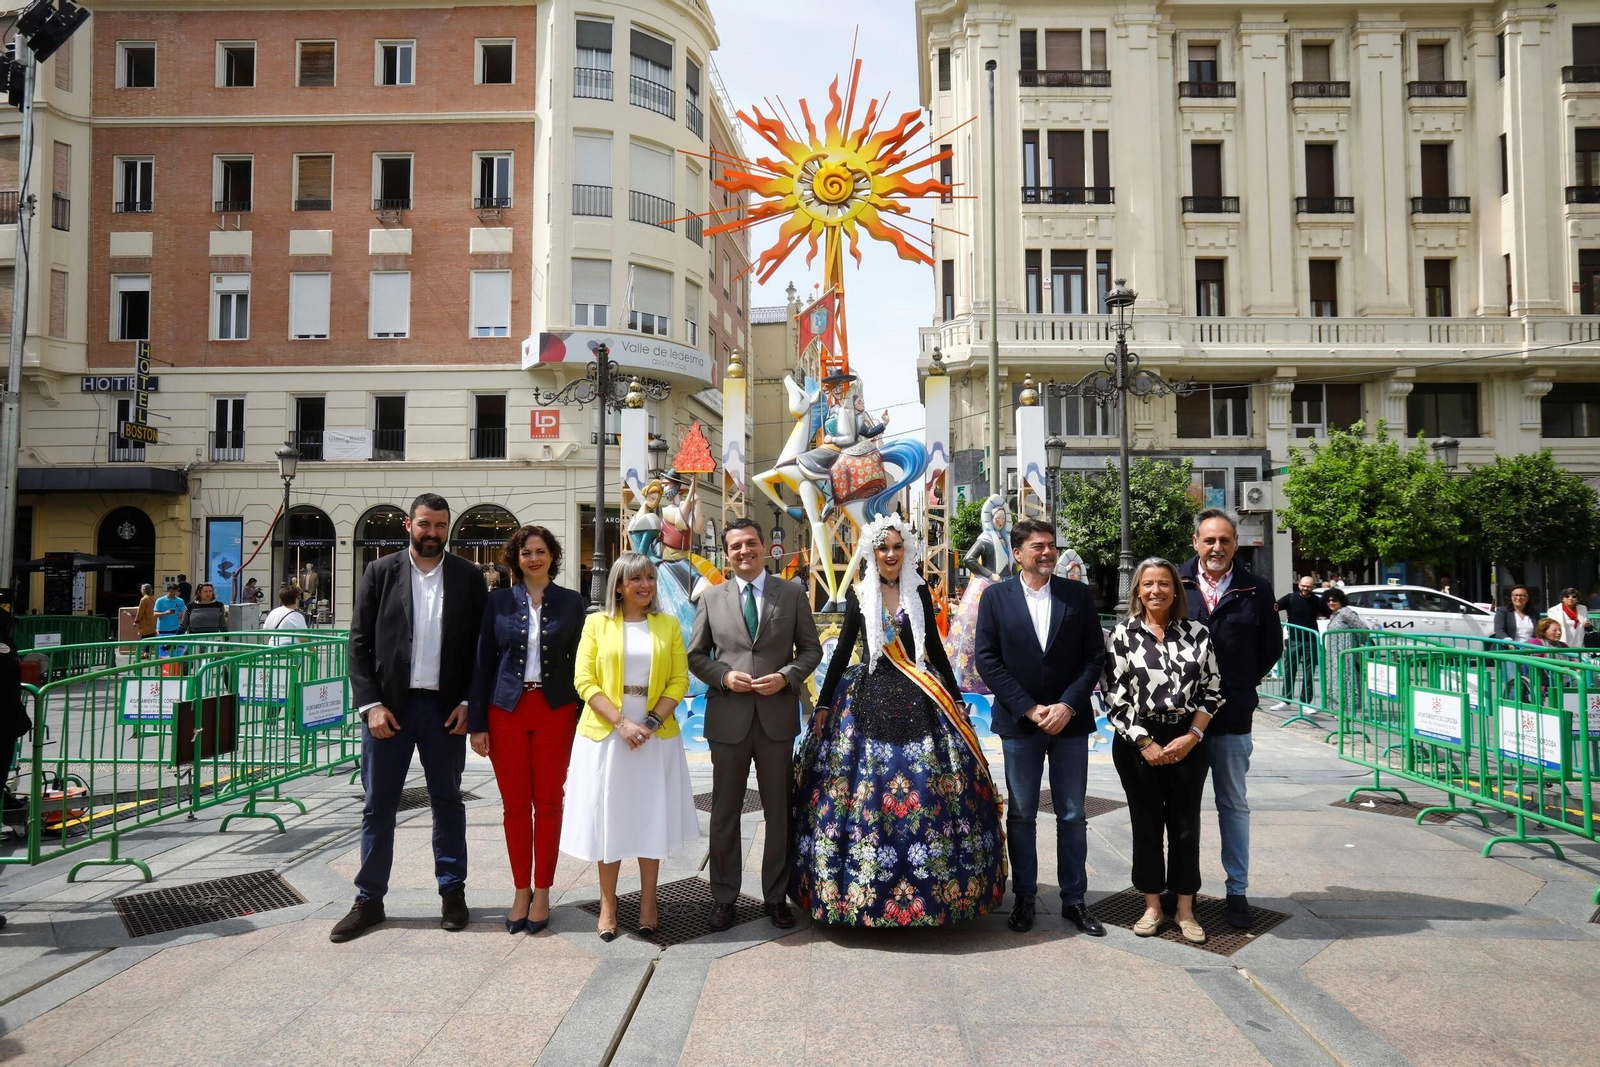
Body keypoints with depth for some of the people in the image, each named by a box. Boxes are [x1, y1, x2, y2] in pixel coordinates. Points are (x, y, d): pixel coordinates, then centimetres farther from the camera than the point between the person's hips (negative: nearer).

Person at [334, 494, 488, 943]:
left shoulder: (468, 577, 3)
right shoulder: (380, 573, 2)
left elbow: (480, 645, 3)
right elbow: (359, 643, 0)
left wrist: (468, 702, -5)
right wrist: (371, 704, -8)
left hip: (446, 707, 0)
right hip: (388, 704, 0)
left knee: (447, 800, 11)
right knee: (378, 805, 6)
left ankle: (452, 892, 23)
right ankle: (369, 900, 18)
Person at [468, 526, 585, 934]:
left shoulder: (570, 601, 4)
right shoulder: (498, 601, 4)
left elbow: (579, 661, 5)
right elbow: (483, 663, 4)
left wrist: (581, 717, -1)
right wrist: (477, 722, 0)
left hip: (555, 712, 0)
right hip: (507, 711, 0)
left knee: (548, 802, 3)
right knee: (514, 804, 5)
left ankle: (542, 892, 14)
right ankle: (521, 891, 17)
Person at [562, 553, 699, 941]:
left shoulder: (668, 624, 6)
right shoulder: (597, 623, 2)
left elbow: (679, 680, 2)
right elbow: (584, 681, -5)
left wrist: (651, 722, -12)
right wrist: (622, 723, -15)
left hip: (656, 736, 1)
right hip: (606, 734, -1)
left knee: (652, 818, 7)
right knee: (608, 817, 5)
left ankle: (648, 903, 18)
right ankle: (608, 902, 17)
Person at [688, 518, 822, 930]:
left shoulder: (792, 594, 3)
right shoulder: (711, 598, 5)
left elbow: (811, 648, 5)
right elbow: (696, 655, 8)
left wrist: (786, 676, -12)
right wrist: (724, 676, -10)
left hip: (777, 715, 0)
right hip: (728, 716, 0)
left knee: (779, 811, 9)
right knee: (725, 812, 9)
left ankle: (776, 896, 23)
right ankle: (724, 897, 22)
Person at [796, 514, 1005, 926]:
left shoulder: (919, 592, 7)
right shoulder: (858, 594, 5)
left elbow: (935, 647, 12)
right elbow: (843, 650, 8)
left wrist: (954, 695, 11)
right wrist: (823, 704, 5)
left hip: (918, 701, 1)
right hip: (869, 699, -1)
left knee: (928, 792, -3)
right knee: (864, 789, -3)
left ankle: (932, 883, 10)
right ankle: (861, 887, 9)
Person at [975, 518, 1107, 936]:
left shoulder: (1079, 595, 3)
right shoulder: (996, 597, 0)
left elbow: (1094, 655, 1)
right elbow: (987, 659, -4)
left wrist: (1068, 705, -11)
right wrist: (1030, 709, -11)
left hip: (1070, 720, 1)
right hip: (1018, 721, -1)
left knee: (1073, 816, 8)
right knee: (1021, 815, 8)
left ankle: (1074, 899, 19)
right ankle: (1024, 898, 20)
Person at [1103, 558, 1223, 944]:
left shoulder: (1197, 633, 2)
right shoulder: (1123, 635, -3)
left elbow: (1211, 691, 3)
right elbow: (1115, 697, -5)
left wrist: (1192, 737, -8)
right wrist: (1146, 743, -11)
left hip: (1188, 741, 1)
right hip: (1138, 742, -1)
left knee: (1185, 826, 8)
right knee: (1146, 824, 9)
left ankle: (1185, 909, 22)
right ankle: (1152, 906, 22)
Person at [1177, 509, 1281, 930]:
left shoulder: (1256, 590, 0)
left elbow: (1272, 646, 9)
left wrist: (1242, 686, 5)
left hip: (1232, 716, 0)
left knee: (1234, 803, 10)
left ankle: (1237, 890, 20)